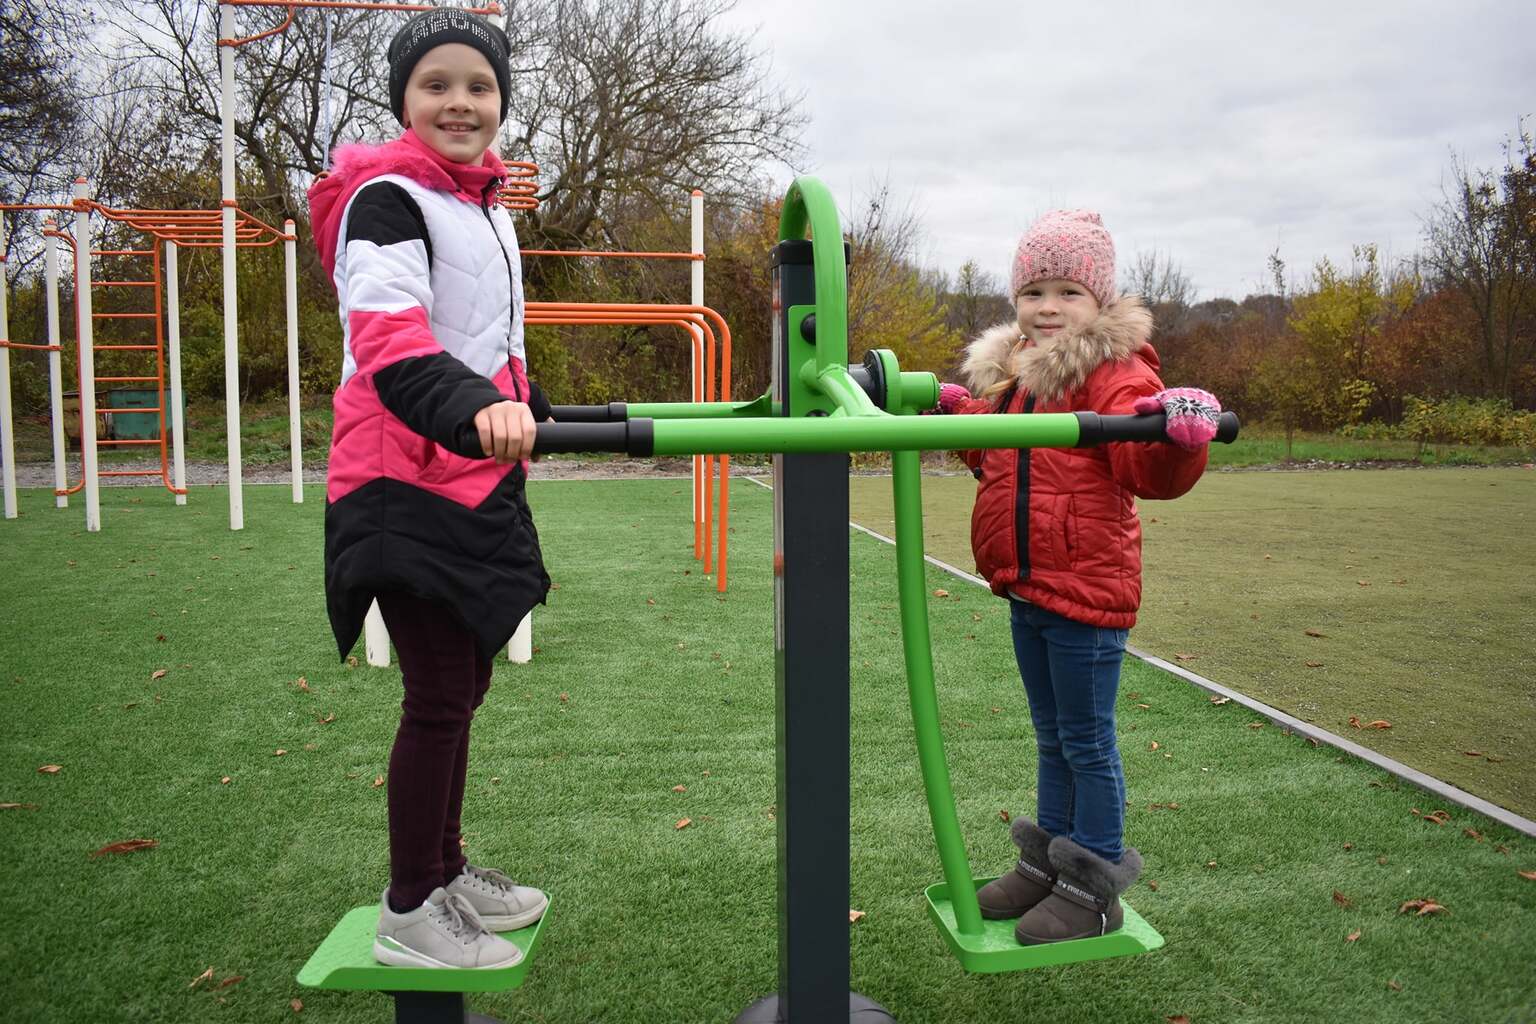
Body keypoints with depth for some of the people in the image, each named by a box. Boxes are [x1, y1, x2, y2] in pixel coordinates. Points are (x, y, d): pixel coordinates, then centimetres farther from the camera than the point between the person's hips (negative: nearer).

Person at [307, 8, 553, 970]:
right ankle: (409, 912, 12)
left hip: (476, 479, 9)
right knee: (441, 694, -5)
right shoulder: (387, 198, -12)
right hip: (406, 484, -9)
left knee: (463, 682, 15)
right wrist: (474, 408, -46)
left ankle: (447, 869, 31)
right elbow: (388, 341, -29)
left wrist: (534, 414, 41)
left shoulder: (487, 206, 17)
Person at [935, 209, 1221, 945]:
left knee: (1087, 741, 4)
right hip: (1026, 588, 8)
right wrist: (963, 417, 15)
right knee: (1052, 738, 20)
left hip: (1086, 588, -8)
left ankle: (1095, 889, 19)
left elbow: (1144, 469, -27)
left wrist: (1177, 439, -47)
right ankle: (1048, 862, 35)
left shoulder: (1114, 371, -12)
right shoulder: (1008, 371, 13)